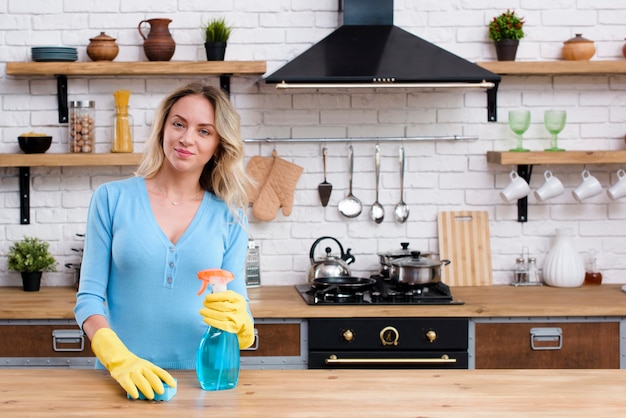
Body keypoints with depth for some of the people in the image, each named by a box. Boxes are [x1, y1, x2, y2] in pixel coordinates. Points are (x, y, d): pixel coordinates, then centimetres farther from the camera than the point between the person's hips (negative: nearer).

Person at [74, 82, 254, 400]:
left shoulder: (230, 216, 7)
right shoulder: (112, 199, 4)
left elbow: (239, 305, 7)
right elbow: (89, 297, 2)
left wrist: (238, 320, -16)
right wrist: (119, 359, -13)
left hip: (201, 379, 2)